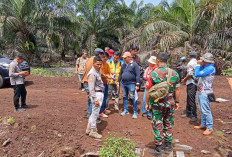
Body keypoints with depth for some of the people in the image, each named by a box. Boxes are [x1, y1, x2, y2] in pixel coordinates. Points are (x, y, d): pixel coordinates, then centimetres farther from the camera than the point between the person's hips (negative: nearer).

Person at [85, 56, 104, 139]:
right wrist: (95, 99, -23)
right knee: (95, 113, -1)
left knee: (95, 112, 18)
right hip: (97, 94, -10)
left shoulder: (98, 71, 11)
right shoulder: (92, 73, -18)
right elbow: (91, 88, -21)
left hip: (100, 93, 10)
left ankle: (89, 128, 31)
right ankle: (93, 131, 12)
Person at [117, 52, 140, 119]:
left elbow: (137, 75, -9)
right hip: (123, 84, 6)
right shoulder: (123, 65, 13)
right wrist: (118, 82, 13)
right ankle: (125, 110, 26)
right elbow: (120, 74, 17)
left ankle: (135, 112, 6)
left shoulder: (134, 64, -5)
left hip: (131, 84, -6)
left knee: (133, 98, -3)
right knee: (125, 97, 12)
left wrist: (137, 84, -13)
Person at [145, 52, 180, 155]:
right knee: (168, 125, 16)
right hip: (170, 103, 4)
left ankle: (158, 148, 16)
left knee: (157, 125, 7)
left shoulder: (154, 73, -12)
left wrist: (147, 103, 0)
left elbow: (149, 90, -10)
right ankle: (168, 146, 29)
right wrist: (177, 102, 14)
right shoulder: (174, 73, -2)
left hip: (157, 103, -3)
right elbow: (177, 90, 3)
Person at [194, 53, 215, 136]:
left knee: (206, 111, -4)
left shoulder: (210, 68, -18)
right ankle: (203, 124, 30)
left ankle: (209, 128, 6)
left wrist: (198, 65, -10)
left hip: (205, 93, -10)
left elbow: (197, 74, -22)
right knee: (202, 110, 18)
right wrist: (200, 65, 7)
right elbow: (198, 74, 13)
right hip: (200, 92, 10)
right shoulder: (205, 67, 12)